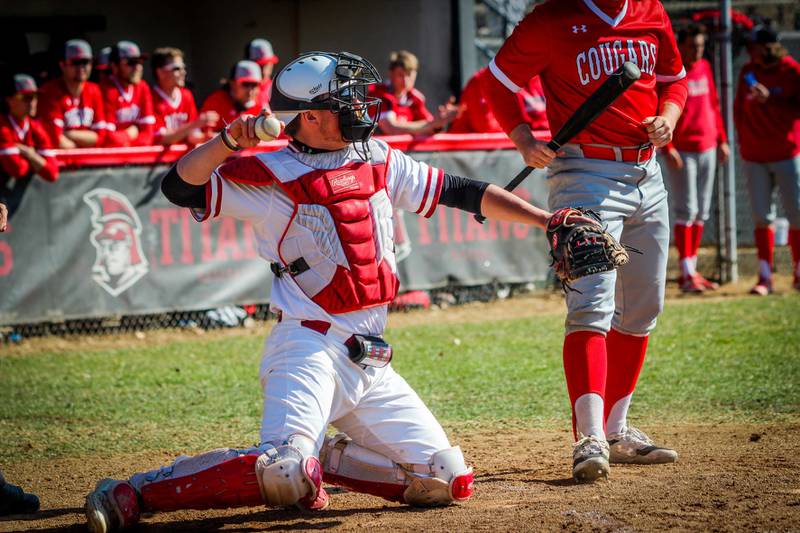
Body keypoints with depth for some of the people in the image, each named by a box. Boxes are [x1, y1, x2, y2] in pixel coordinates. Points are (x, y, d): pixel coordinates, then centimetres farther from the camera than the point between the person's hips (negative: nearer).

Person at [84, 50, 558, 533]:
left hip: (371, 363, 7)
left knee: (449, 480, 1)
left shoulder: (378, 161, 12)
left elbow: (463, 192, 16)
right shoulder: (273, 177, -5)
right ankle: (134, 493, -16)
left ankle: (323, 460, 17)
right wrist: (229, 141, -26)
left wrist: (545, 219, 13)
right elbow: (179, 188, -12)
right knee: (283, 476, -29)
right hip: (310, 349, -7)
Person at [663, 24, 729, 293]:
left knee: (701, 212, 9)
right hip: (682, 150, -7)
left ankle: (693, 270, 15)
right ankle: (686, 275, -8)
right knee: (686, 210, -9)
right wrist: (667, 147, -20)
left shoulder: (704, 67, 12)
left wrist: (722, 140, 15)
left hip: (707, 148, 7)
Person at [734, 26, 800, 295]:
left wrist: (770, 99, -19)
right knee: (761, 217, 1)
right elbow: (739, 108, 15)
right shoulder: (748, 72, 7)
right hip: (754, 156, 3)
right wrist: (742, 139, 9)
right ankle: (765, 277, 4)